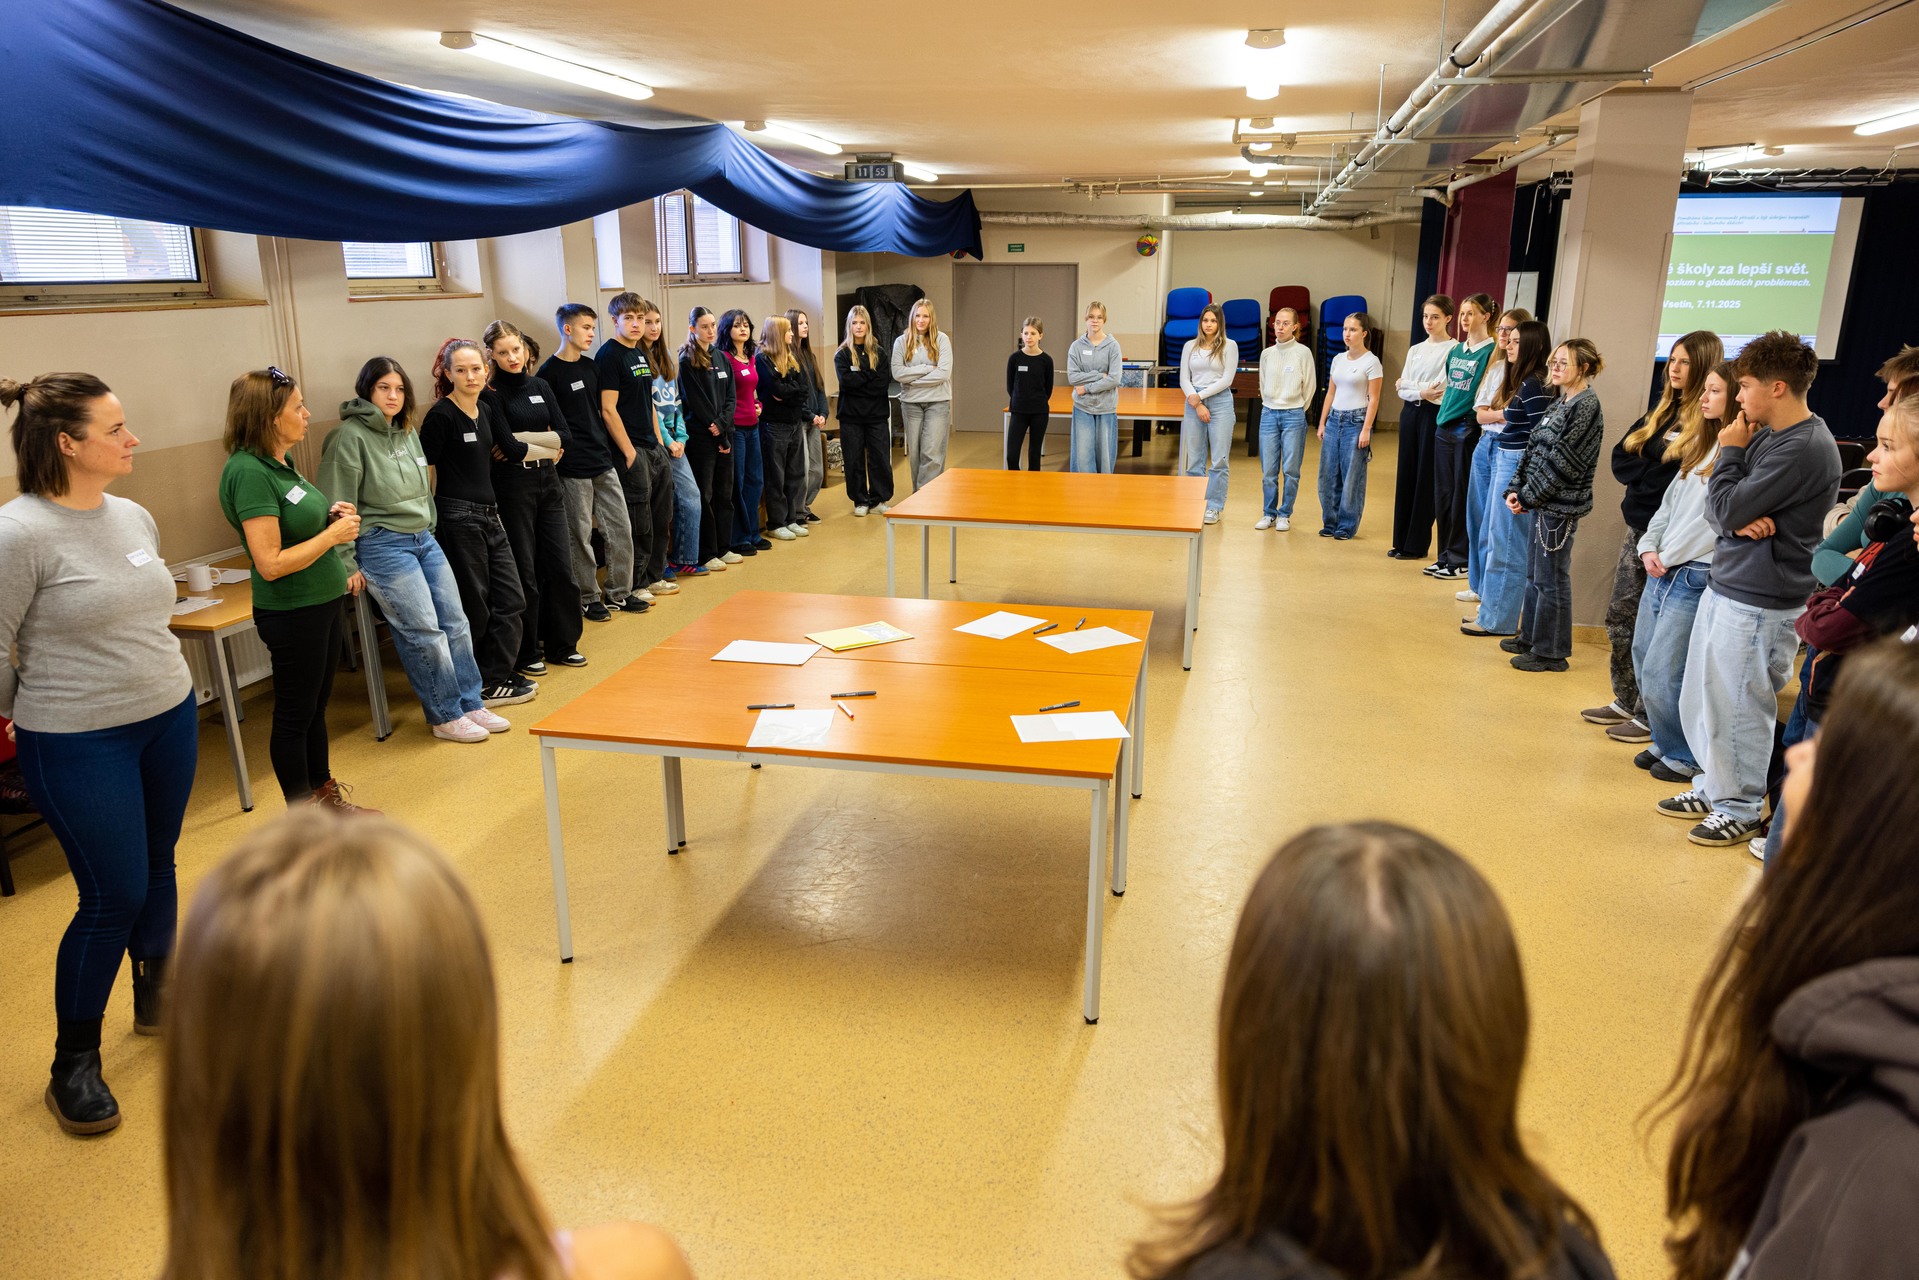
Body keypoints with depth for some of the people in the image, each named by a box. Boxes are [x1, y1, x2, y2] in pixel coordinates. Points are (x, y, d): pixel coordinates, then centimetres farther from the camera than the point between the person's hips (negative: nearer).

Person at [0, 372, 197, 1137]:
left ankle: (155, 999, 40)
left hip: (169, 718, 6)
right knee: (113, 897, -1)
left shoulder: (134, 518, 4)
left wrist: (157, 682, 18)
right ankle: (73, 1064, 19)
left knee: (157, 870, 17)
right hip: (78, 744, -6)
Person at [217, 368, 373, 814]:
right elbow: (270, 564, -25)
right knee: (294, 714, 7)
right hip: (293, 613, -9)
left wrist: (330, 513, 3)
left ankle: (325, 795, 35)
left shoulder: (280, 461, 6)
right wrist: (333, 534, -18)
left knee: (316, 707, 20)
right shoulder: (249, 472, -21)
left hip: (324, 602, 9)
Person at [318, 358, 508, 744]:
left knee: (456, 622, 6)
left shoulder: (408, 431, 12)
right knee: (424, 632, -8)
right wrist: (346, 564, -13)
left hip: (424, 539, 8)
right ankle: (445, 716, 4)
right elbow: (339, 506, -12)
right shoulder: (350, 436, -11)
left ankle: (470, 704, 16)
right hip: (382, 545, -8)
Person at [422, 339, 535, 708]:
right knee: (474, 605, 1)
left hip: (489, 515, 8)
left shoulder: (485, 410, 11)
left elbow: (513, 451, 20)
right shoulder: (441, 415, -11)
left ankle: (496, 678, 17)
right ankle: (485, 686, 13)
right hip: (458, 517, -8)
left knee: (510, 600, 7)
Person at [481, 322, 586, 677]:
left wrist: (523, 440, -9)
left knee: (561, 565, 6)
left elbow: (565, 436, 1)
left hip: (548, 481, 5)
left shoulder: (540, 386, 10)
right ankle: (525, 653, 13)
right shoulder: (491, 394, -6)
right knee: (524, 571, 1)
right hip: (513, 485, -5)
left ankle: (562, 644, 20)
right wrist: (545, 446, -6)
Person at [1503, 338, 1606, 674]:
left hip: (1561, 506, -9)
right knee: (1534, 574, 17)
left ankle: (1550, 652, 8)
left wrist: (1529, 496, -14)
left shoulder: (1586, 406, -14)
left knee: (1551, 579, -1)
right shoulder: (1561, 403, 13)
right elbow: (1534, 448, 12)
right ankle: (1530, 638, 29)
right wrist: (1516, 489, 2)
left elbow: (1564, 462, -18)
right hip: (1543, 502, 9)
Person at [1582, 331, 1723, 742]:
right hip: (1637, 528, 8)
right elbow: (1620, 458, 8)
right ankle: (1625, 702, 26)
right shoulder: (1665, 411, 12)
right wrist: (1652, 473, -9)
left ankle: (1650, 718, 11)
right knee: (1619, 618, 14)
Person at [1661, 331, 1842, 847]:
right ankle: (1714, 787, 34)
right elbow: (1716, 511, 8)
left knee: (1738, 709, 3)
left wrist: (1731, 452, -7)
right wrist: (1741, 520, -14)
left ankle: (1741, 809, 19)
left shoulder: (1805, 449, -19)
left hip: (1758, 604, -9)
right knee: (1701, 700, 18)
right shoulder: (1764, 436, 10)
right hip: (1724, 587, 9)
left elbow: (1728, 510, -20)